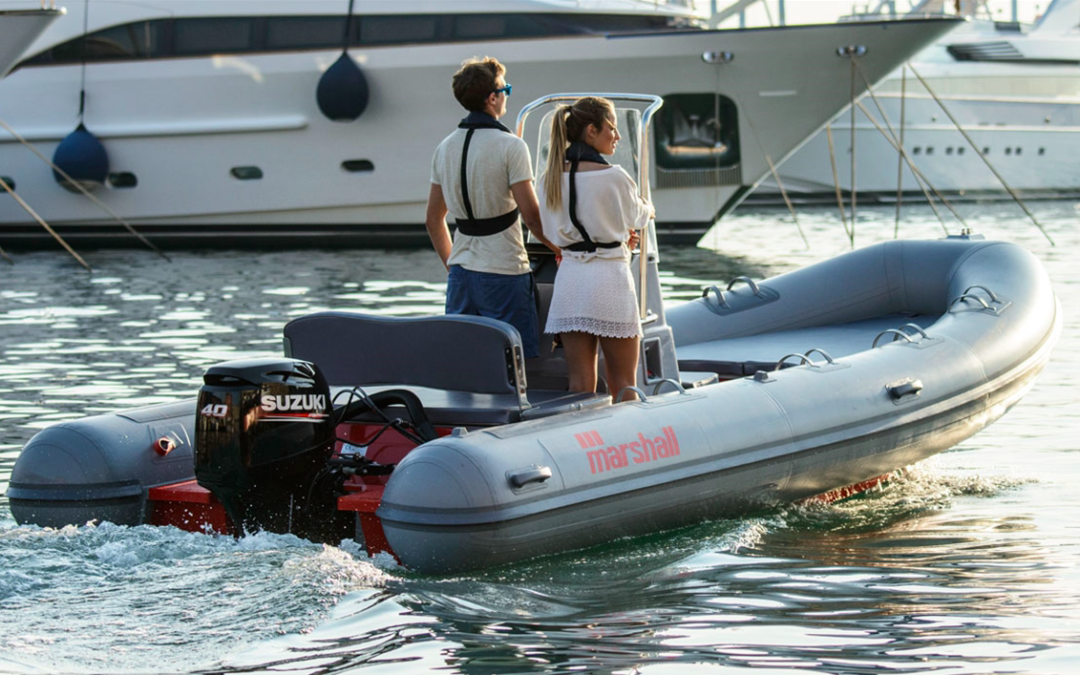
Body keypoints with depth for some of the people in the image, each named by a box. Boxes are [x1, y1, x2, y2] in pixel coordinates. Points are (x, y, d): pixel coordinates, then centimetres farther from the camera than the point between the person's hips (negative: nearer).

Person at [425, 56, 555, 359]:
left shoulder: (445, 148, 10)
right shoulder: (510, 146, -11)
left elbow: (433, 220, 15)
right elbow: (531, 215, -13)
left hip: (461, 273, 7)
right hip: (503, 272, -7)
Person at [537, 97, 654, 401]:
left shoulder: (549, 179, 4)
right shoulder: (613, 177, -11)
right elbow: (637, 216, 7)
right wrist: (648, 210, 32)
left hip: (568, 280, 5)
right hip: (609, 279, -5)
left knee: (580, 384, 7)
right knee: (622, 384, 3)